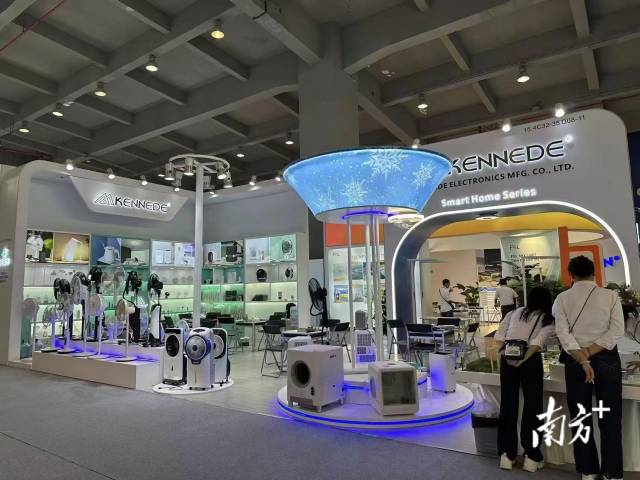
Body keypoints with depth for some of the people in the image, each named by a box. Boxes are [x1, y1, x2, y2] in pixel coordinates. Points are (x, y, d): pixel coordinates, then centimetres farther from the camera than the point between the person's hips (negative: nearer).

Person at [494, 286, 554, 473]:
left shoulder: (515, 312, 19)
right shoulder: (548, 320, 12)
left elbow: (499, 336, 6)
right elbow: (538, 341, -9)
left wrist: (506, 354, -1)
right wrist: (523, 359, -14)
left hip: (507, 358, 3)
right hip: (531, 359, -2)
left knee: (508, 405, 11)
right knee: (532, 407, 11)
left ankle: (506, 455, 20)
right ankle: (531, 457, 19)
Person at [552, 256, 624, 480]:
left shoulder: (562, 299, -3)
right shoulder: (610, 296, -2)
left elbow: (563, 333, -13)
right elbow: (617, 330, -11)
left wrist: (582, 360, -15)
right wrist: (590, 352, -11)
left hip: (574, 360, 0)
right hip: (607, 359, 0)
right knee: (610, 418, 11)